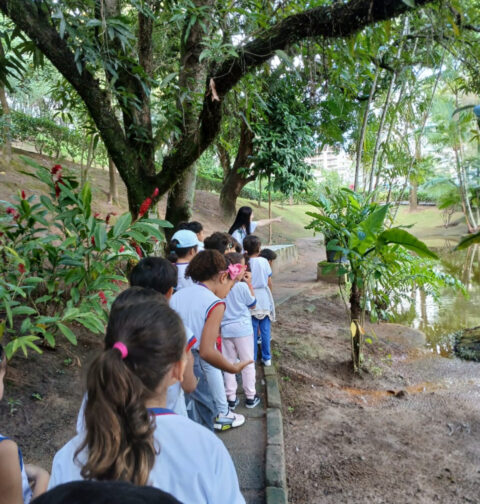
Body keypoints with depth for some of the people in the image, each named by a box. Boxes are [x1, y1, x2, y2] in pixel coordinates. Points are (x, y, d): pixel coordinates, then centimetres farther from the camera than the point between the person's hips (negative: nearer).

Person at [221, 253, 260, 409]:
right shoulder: (242, 286, -18)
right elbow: (252, 304, -1)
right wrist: (249, 283, 0)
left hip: (226, 330, 4)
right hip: (243, 329, -4)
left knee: (229, 363, 14)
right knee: (248, 363, 12)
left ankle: (231, 398, 22)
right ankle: (250, 396, 22)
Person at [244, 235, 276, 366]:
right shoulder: (264, 261, -6)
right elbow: (269, 282, 0)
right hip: (264, 300, 1)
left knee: (252, 331, 7)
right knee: (265, 330, 10)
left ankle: (252, 359, 15)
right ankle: (267, 358, 20)